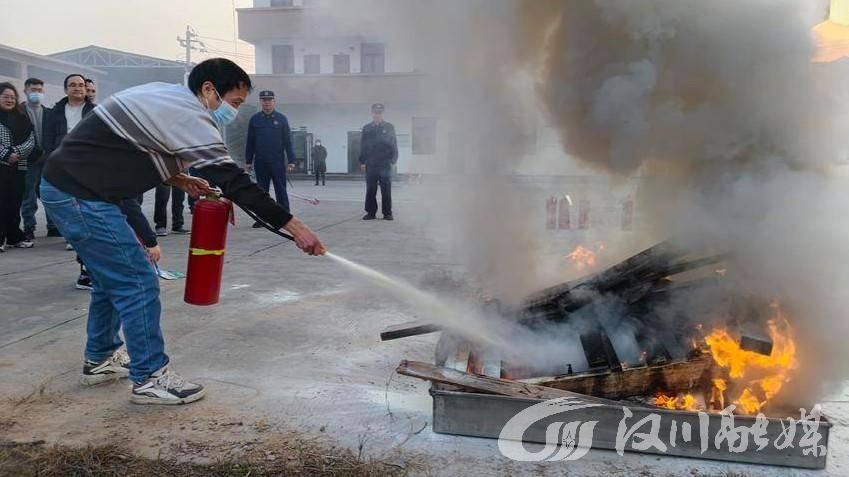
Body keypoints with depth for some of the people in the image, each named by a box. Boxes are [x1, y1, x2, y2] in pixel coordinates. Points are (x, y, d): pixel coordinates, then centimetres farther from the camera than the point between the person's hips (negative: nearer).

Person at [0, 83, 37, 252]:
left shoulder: (22, 118, 15)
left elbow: (31, 141, 6)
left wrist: (17, 152, -9)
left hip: (19, 167, 4)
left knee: (15, 203, 6)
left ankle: (14, 236, 15)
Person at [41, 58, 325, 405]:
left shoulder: (166, 96, 12)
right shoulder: (189, 116, -18)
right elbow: (233, 181, -22)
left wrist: (178, 178, 7)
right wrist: (295, 227, -21)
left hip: (65, 185, 10)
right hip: (80, 195, -10)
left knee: (113, 275, 21)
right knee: (138, 281, -5)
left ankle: (100, 357, 35)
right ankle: (150, 378, 5)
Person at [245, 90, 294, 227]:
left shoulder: (281, 119, 3)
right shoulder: (254, 119, 7)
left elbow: (288, 141, 2)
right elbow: (250, 142, 10)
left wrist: (291, 160, -4)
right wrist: (248, 161, 6)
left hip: (278, 162, -2)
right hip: (260, 162, 2)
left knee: (281, 190, 1)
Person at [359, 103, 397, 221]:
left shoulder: (389, 127, 6)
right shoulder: (366, 128, 10)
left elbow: (394, 145, 5)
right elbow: (362, 146, 10)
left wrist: (393, 160, -3)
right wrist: (362, 161, 4)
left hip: (385, 164, -1)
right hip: (370, 165, 2)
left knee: (386, 190, 0)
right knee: (370, 190, 3)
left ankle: (387, 213, 7)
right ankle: (371, 212, 10)